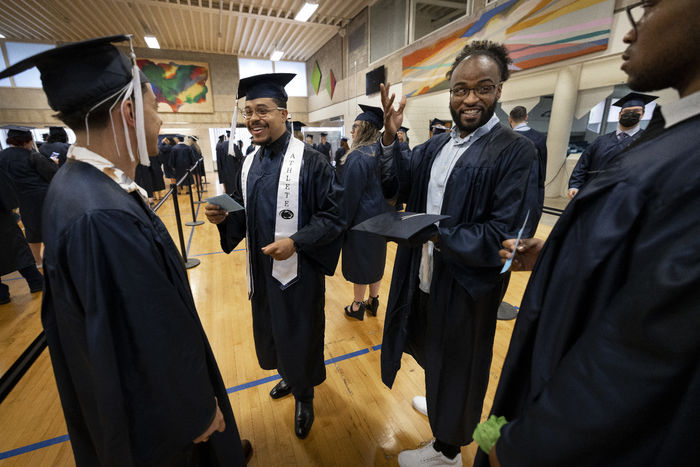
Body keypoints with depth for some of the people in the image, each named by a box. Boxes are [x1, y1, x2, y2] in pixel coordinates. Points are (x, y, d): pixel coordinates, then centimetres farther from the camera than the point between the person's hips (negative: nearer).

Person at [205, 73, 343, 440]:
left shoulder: (311, 162, -15)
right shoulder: (250, 164, 6)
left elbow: (333, 217, -16)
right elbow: (246, 212, 13)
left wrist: (295, 241, -26)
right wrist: (224, 217, -7)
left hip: (298, 270, -6)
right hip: (261, 269, 7)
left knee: (300, 335, 11)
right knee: (270, 330, 22)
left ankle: (304, 396, 40)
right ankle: (288, 376, 53)